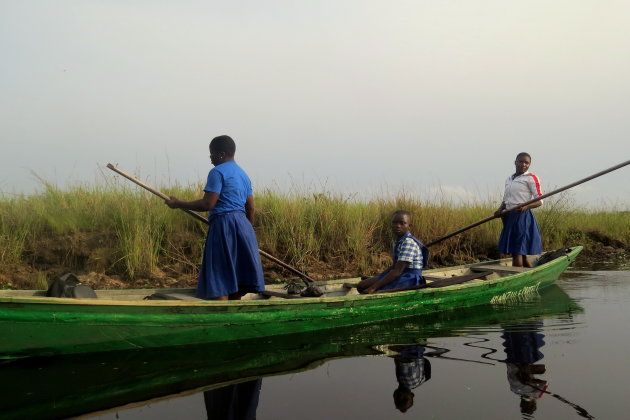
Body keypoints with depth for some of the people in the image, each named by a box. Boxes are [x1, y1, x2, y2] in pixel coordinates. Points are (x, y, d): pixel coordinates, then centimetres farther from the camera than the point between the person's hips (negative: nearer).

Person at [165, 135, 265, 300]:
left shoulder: (217, 172, -7)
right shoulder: (243, 174, 19)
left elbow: (207, 204, -15)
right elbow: (250, 208, 18)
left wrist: (179, 204, -7)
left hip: (223, 225, -9)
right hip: (243, 225, 9)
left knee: (219, 280, -7)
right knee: (236, 278, 13)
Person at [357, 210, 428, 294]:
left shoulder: (408, 242, -19)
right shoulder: (398, 242, 12)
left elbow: (397, 271, -25)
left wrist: (373, 288, -26)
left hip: (409, 280, -10)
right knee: (361, 285, 7)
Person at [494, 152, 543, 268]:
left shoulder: (531, 178, -3)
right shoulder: (508, 179, 17)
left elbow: (539, 201, -8)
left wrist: (526, 207, -25)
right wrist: (500, 210, 1)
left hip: (523, 216, -7)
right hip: (510, 217, 7)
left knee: (517, 252, -11)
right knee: (521, 254, 12)